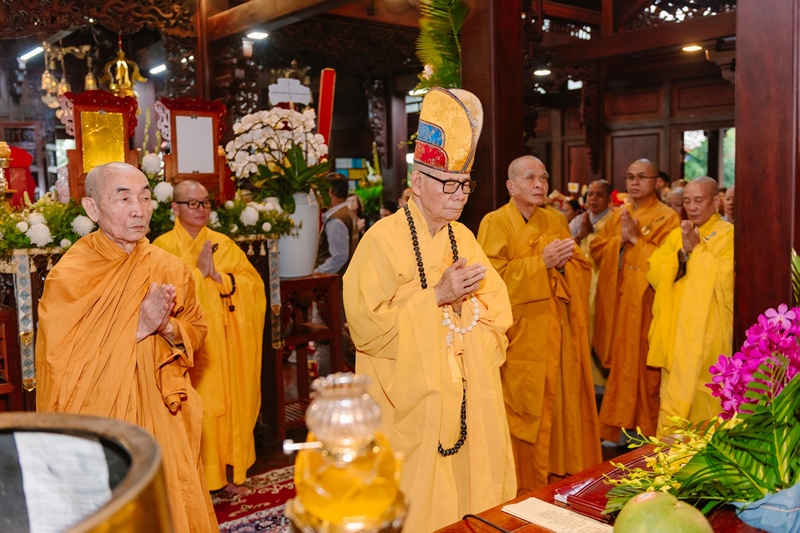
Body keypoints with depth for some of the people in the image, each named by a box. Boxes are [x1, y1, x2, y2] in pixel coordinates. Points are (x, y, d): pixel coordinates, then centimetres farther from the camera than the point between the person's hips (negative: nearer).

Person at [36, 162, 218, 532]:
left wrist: (167, 327, -13)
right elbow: (64, 363, -15)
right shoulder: (69, 277, -12)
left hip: (163, 418, 4)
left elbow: (197, 331, 8)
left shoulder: (169, 269, 1)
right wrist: (139, 327, -20)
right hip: (101, 424, -4)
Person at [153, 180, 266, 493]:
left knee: (226, 400, 8)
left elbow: (253, 282, 1)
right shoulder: (163, 247, -2)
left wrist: (218, 276, -12)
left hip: (222, 341, 4)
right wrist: (198, 271, -14)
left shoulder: (223, 243, 9)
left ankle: (230, 470, 22)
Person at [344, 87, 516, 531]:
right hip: (411, 400, -6)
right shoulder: (384, 238, -12)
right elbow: (367, 324, -17)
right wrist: (437, 296, -20)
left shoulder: (463, 238, 8)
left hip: (466, 396, 6)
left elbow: (494, 304, 13)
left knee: (470, 489, 12)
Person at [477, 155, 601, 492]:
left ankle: (560, 475, 24)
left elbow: (583, 269, 9)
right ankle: (523, 486, 15)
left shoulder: (553, 222, 12)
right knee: (524, 414, 1)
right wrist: (541, 262, -19)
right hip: (519, 341, -5)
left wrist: (563, 263, -12)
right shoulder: (494, 224, -6)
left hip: (556, 341, 6)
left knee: (559, 408, 10)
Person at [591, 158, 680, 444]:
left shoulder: (666, 217, -3)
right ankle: (617, 426, 19)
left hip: (645, 303, -5)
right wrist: (620, 240, -8)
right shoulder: (617, 215, 14)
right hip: (615, 301, 5)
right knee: (618, 363, 8)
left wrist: (636, 239, -15)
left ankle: (643, 431, 11)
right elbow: (596, 249, 8)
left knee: (641, 364, -1)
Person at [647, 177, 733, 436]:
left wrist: (697, 248, -13)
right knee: (674, 396, 6)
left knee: (703, 400, -2)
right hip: (674, 332, 5)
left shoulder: (729, 235, -2)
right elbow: (654, 274, 3)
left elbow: (725, 279, -15)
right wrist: (682, 251, -9)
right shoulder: (676, 235, 13)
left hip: (708, 334, -5)